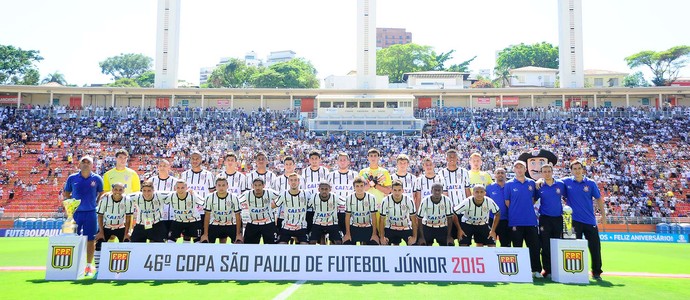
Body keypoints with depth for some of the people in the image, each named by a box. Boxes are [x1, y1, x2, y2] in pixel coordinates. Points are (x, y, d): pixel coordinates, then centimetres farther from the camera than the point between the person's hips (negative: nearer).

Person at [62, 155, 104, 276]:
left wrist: (97, 206, 1)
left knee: (90, 240, 3)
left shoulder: (97, 179, 2)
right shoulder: (72, 178, 4)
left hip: (91, 213, -1)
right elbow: (66, 194, 13)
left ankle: (88, 266, 13)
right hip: (75, 213, 1)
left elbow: (102, 194, 10)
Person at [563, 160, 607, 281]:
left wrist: (603, 215, 6)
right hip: (574, 220, -1)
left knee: (595, 247, 4)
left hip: (590, 221, 1)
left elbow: (599, 199, 8)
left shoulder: (591, 183, 1)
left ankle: (596, 272, 17)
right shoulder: (566, 182, -1)